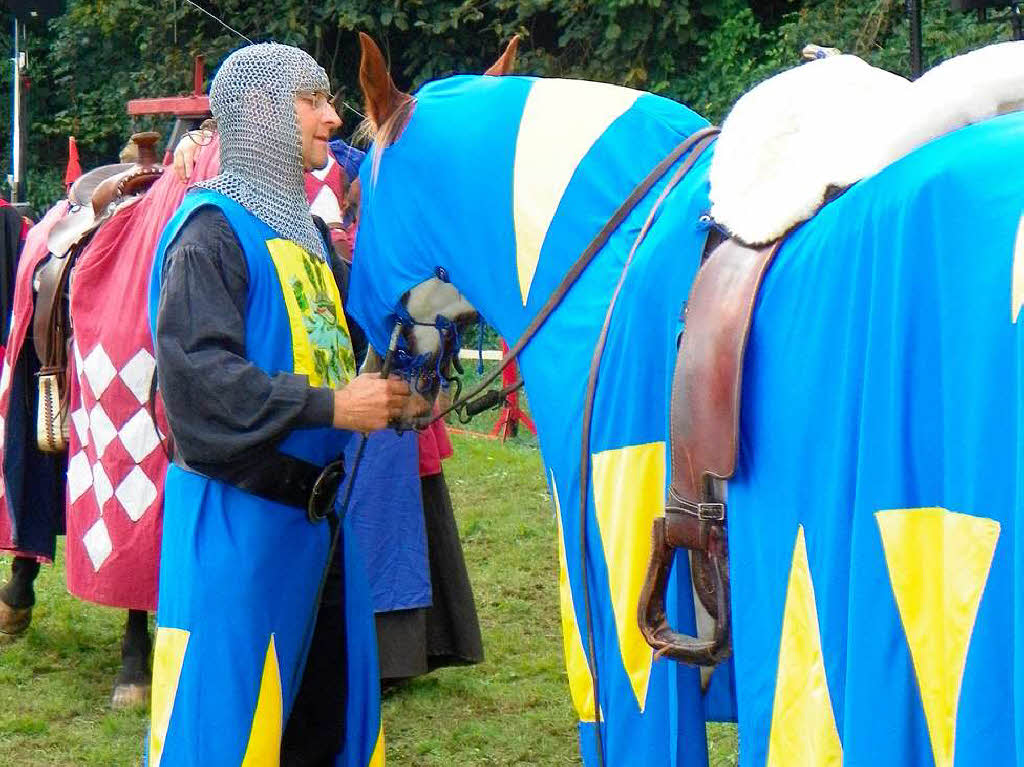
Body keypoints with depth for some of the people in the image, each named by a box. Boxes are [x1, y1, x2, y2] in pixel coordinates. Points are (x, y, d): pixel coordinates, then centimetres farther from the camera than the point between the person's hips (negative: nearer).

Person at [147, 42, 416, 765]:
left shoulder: (307, 230, 15)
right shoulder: (215, 229, -10)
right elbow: (195, 370, -21)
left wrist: (384, 388, 7)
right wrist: (328, 407, -22)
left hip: (317, 510, 9)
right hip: (237, 513, -8)